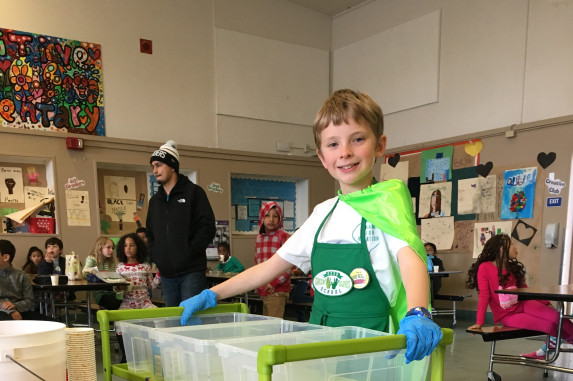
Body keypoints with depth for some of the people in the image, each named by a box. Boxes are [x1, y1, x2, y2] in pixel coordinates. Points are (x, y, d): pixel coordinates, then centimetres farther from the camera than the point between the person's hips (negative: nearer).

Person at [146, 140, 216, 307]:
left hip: (191, 272, -6)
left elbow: (208, 227, -8)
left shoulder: (193, 192, -1)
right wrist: (155, 256, 8)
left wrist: (189, 252, -14)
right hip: (166, 274, 6)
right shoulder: (155, 200, 18)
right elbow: (150, 233, 25)